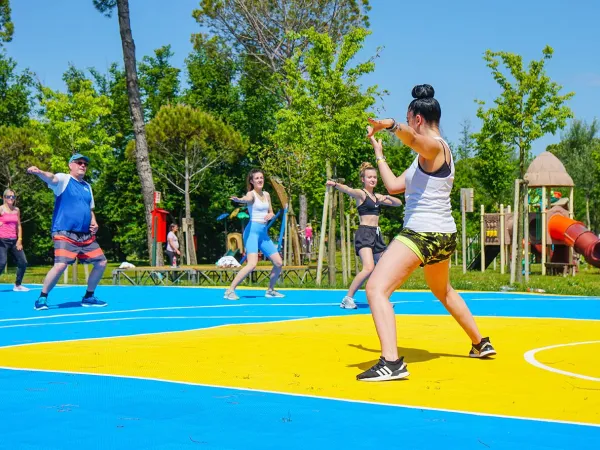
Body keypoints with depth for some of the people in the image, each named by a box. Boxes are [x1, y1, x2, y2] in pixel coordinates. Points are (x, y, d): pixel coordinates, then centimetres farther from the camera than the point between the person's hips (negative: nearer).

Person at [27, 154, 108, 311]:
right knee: (60, 265, -22)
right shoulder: (63, 179, -2)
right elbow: (51, 178, -25)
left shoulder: (87, 186, 18)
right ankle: (42, 298, -4)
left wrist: (94, 223, 6)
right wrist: (38, 172, -48)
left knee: (101, 262, 7)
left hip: (86, 235, 7)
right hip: (65, 234, -7)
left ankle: (89, 297, 24)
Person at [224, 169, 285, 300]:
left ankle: (270, 291, 27)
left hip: (264, 232, 7)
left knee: (279, 263, 7)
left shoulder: (266, 195, 14)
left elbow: (271, 213, 23)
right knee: (252, 264, -23)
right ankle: (230, 291, -18)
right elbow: (247, 199, -31)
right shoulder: (252, 194, -7)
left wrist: (270, 215, -2)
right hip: (252, 231, -7)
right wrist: (239, 200, -56)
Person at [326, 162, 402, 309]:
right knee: (369, 268, -24)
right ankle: (348, 298, -16)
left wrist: (388, 197, 0)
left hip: (376, 234, 8)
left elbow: (399, 203, 22)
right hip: (364, 233, -8)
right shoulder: (360, 194, -4)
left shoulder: (378, 197, 17)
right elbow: (348, 190, -25)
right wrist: (336, 185, -47)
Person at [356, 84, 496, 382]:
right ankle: (480, 344, 48)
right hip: (443, 234, 11)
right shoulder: (428, 154, 18)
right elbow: (394, 185, 20)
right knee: (443, 292, 33)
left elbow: (412, 137, -39)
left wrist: (391, 125, -59)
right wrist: (378, 153, 27)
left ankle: (391, 362, -32)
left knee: (376, 288, -19)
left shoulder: (434, 146, -12)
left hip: (422, 233, -11)